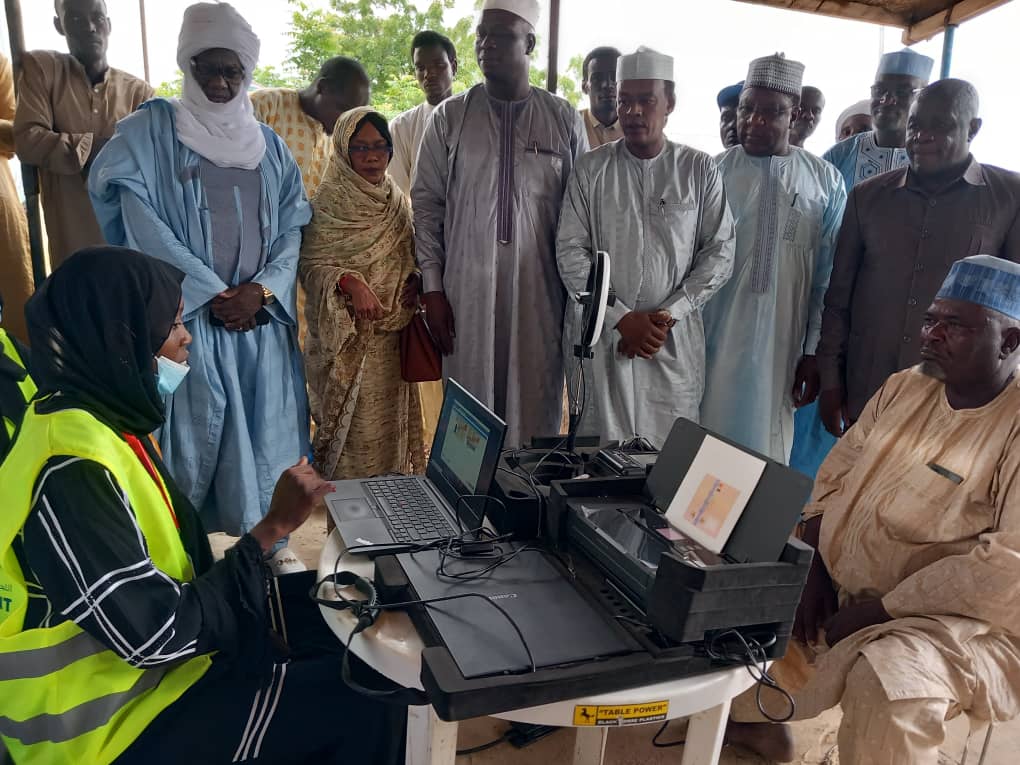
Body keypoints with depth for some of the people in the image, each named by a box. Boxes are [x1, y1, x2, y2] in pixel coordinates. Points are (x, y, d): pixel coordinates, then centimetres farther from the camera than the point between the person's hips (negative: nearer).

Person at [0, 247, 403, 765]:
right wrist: (273, 528, -22)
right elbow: (159, 635, -27)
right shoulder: (69, 475, -29)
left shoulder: (105, 420, 1)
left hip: (151, 659, 9)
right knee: (360, 703, -8)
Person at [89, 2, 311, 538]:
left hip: (263, 319, 3)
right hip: (186, 318, -3)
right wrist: (213, 294, -11)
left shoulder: (269, 144, 14)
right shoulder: (151, 130, 3)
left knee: (266, 438, 4)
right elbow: (143, 223, -6)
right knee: (192, 440, -4)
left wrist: (263, 289, -8)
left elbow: (293, 227, 9)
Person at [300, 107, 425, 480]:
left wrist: (415, 280, -1)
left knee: (388, 420, 9)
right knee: (352, 425, -3)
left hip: (390, 337, 5)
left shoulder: (398, 202, 12)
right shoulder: (327, 204, -5)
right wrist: (349, 282, -27)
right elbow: (309, 264, -9)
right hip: (346, 340, -5)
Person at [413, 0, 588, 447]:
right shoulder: (450, 117, 5)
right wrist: (432, 288, -2)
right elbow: (426, 204, 5)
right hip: (467, 291, 0)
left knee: (537, 408, 5)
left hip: (540, 293, 0)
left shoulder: (564, 120, 5)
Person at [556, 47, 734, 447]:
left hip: (674, 341, 0)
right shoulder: (591, 169, 5)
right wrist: (621, 318, -10)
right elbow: (570, 252, -1)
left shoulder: (699, 169, 5)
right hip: (599, 334, 0)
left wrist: (667, 316, -8)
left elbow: (719, 253, 3)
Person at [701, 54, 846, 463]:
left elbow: (828, 276, 5)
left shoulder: (825, 181, 4)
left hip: (782, 349, 1)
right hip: (712, 345, 0)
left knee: (769, 450, 7)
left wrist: (815, 351, 2)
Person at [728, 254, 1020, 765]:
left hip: (961, 620, -7)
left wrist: (877, 611, -22)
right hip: (838, 589, 7)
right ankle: (753, 716, 30)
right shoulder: (905, 387, 4)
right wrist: (813, 571, -5)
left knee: (884, 682, -34)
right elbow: (834, 477, 7)